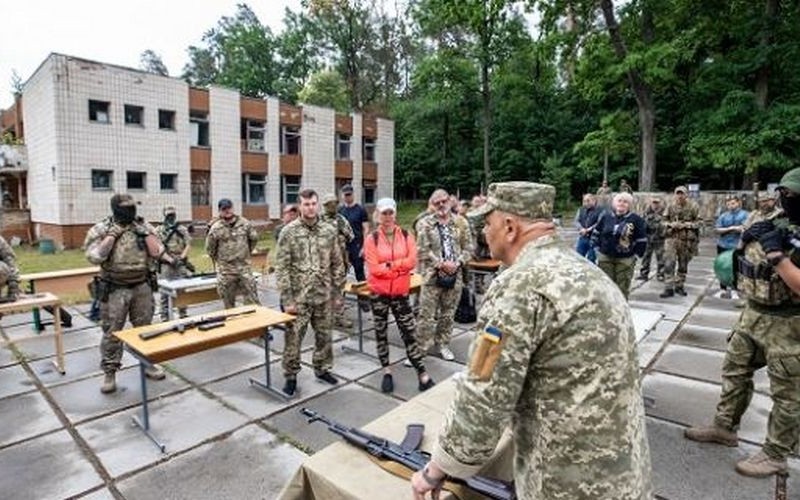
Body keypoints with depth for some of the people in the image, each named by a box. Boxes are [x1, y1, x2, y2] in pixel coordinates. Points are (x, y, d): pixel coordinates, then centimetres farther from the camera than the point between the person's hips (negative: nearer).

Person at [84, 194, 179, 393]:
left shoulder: (143, 227, 3)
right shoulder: (101, 229, -5)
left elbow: (157, 252, 0)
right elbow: (94, 257, -17)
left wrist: (145, 233, -14)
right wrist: (112, 234, -17)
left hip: (142, 286, 3)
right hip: (115, 289, -3)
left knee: (145, 328, 13)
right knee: (112, 332, 4)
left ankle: (148, 364, 27)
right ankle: (109, 373, 16)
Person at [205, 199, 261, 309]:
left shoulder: (244, 223, 1)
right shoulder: (216, 228, -6)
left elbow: (254, 238, 14)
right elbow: (210, 249, 2)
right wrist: (219, 260, 9)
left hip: (245, 266, 1)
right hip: (225, 270, -1)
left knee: (252, 299, 3)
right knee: (228, 302, 8)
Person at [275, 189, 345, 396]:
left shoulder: (329, 231, 2)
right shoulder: (289, 232, -8)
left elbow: (337, 263, 8)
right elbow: (281, 268, -9)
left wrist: (339, 291, 5)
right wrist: (287, 299, -13)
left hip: (323, 296, 3)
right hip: (298, 297, -3)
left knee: (324, 335, 15)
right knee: (293, 338, 6)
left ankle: (322, 369, 35)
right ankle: (291, 376, 25)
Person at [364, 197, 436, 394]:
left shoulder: (406, 236, -1)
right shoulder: (371, 239, -7)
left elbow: (412, 261, -10)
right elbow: (373, 269, -14)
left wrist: (388, 264, -16)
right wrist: (400, 268, -13)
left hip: (401, 293, 0)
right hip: (379, 293, 0)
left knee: (409, 332, 2)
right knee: (380, 333, 10)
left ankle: (422, 374, 10)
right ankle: (386, 372, 26)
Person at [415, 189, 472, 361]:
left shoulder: (461, 222, 6)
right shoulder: (425, 223, -1)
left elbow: (468, 248, 5)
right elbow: (423, 250, -8)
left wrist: (457, 263, -10)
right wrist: (441, 264, -14)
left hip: (455, 275, 3)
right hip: (432, 274, -2)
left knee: (448, 313, 14)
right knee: (427, 314, 0)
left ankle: (443, 344, 30)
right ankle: (420, 348, 10)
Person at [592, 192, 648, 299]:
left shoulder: (636, 220, -4)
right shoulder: (605, 216, 3)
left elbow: (642, 240, 0)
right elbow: (596, 233, 12)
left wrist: (636, 254, -3)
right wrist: (598, 248, 8)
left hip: (625, 259, -2)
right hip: (605, 257, 2)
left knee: (622, 288, 3)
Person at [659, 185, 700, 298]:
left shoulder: (693, 207, -1)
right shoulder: (670, 207, 4)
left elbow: (698, 222, -2)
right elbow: (664, 221, 9)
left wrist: (686, 224, -17)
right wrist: (671, 224, -11)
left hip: (687, 240, 0)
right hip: (672, 239, 0)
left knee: (683, 265, 11)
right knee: (669, 263, -10)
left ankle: (679, 286, 26)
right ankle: (668, 288, -7)